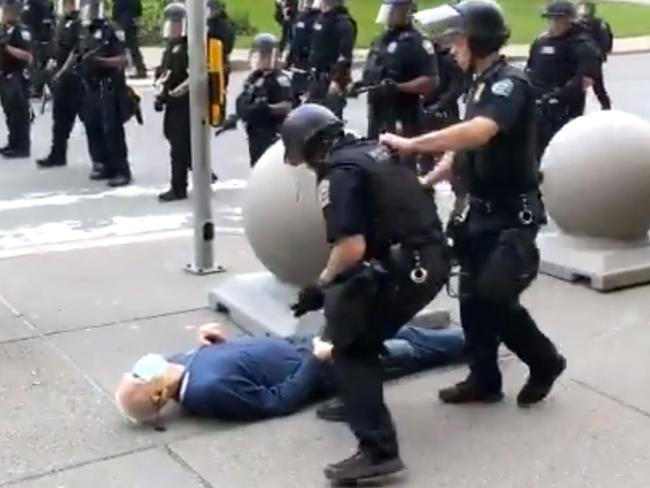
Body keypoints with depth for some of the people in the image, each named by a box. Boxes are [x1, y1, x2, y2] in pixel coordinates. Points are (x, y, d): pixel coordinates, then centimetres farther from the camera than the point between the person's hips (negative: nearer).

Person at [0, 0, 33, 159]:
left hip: (17, 78, -9)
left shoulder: (21, 31, -12)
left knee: (20, 114, -5)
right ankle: (13, 144, 21)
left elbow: (28, 56, -21)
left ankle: (22, 147, -1)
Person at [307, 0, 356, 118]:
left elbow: (345, 55, -23)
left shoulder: (344, 23, -16)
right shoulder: (322, 18, 13)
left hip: (333, 79, -9)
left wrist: (337, 80, -28)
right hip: (317, 77, 9)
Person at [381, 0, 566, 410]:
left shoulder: (510, 84, -18)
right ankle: (484, 380, 22)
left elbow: (478, 133, -37)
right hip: (482, 210, 9)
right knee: (473, 297, 11)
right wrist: (427, 181, 7)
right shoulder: (481, 85, 11)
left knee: (496, 298, -4)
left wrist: (411, 144, -34)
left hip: (512, 214, -9)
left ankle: (546, 361, 19)